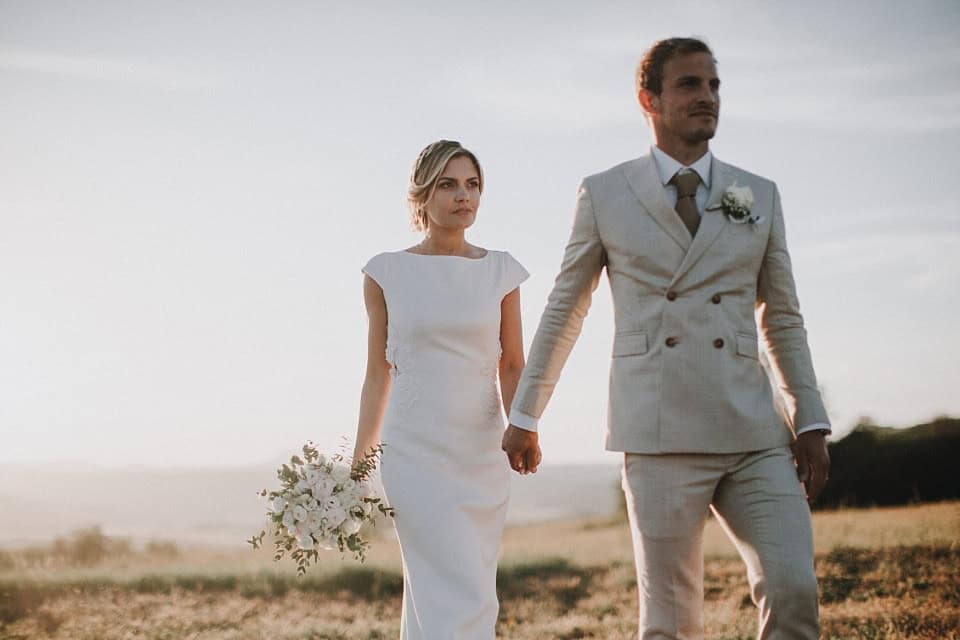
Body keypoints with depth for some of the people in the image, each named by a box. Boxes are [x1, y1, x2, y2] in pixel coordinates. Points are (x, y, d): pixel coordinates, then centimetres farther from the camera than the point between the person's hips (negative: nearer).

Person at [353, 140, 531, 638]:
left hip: (483, 455, 3)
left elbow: (512, 364, 8)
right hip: (416, 452, -3)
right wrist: (359, 463, 5)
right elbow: (378, 374, 6)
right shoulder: (386, 273, 0)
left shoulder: (499, 271, 5)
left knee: (434, 596, 10)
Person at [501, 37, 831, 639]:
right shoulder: (604, 195, 7)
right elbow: (563, 313, 14)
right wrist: (524, 415, 17)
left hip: (753, 435, 2)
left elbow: (783, 319, 17)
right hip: (658, 434, -2)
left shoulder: (759, 196, 13)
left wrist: (810, 421, 10)